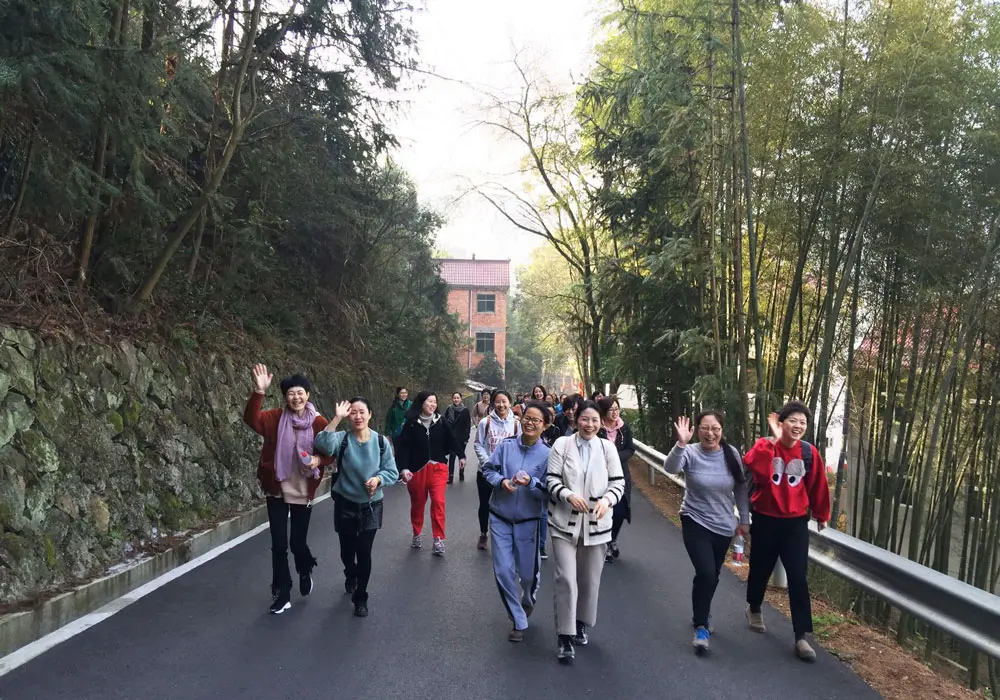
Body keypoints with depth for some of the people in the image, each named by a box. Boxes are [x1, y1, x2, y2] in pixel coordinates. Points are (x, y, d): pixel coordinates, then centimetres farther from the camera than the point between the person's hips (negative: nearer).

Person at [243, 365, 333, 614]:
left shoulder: (319, 422, -8)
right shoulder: (275, 418, -6)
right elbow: (251, 419, -24)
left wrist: (319, 460, -23)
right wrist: (259, 392, -37)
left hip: (303, 492, -1)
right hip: (277, 490, 1)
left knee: (298, 542, 9)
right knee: (278, 544, 4)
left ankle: (305, 571, 43)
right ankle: (282, 595, 19)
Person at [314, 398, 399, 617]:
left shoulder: (381, 441, -10)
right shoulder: (342, 438, -13)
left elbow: (392, 473, -6)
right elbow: (323, 444, -36)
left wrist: (378, 479, -26)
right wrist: (337, 418, -39)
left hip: (370, 506, -1)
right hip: (345, 505, 1)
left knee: (364, 552, -2)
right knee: (347, 550, 18)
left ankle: (360, 598, 21)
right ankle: (351, 577, 52)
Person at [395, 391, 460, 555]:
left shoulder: (440, 422, 2)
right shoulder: (411, 423, -6)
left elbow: (451, 441, 7)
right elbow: (402, 447, -10)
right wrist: (403, 468, -18)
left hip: (438, 468, 1)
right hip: (417, 469, 0)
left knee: (438, 502, -10)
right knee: (417, 503, 14)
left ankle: (439, 540, -3)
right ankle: (417, 534, 35)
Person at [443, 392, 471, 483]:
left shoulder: (465, 410, -2)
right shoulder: (449, 409, 2)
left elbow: (468, 425, -3)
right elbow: (445, 423, 4)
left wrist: (466, 437, -8)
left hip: (461, 438, 0)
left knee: (461, 455, 12)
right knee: (452, 455, -7)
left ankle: (461, 473, 29)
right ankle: (450, 476, -7)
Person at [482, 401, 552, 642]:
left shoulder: (547, 454, -10)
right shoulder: (506, 445, -5)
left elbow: (549, 492, -9)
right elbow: (487, 469, 4)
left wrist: (531, 483, -26)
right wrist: (501, 481, -15)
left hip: (528, 521, -1)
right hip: (500, 518, 1)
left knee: (528, 573, 11)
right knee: (504, 572, 2)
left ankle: (527, 604, 47)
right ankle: (518, 622, 21)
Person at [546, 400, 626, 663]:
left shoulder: (608, 448, -2)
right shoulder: (562, 444, -5)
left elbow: (618, 482, 0)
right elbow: (551, 479, -5)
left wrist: (607, 500, -20)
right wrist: (568, 495, -24)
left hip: (596, 523, 2)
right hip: (565, 522, -2)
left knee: (590, 580, 15)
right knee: (566, 578, -8)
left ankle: (581, 625, 38)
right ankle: (565, 637, 4)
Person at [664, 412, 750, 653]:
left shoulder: (731, 454, -7)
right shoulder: (691, 453, -16)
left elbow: (741, 488, 4)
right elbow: (670, 468, -36)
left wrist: (744, 519, 7)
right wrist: (681, 444, -51)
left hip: (724, 526, 4)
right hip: (696, 523, -4)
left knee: (713, 576, 16)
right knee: (705, 573, -16)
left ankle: (701, 615, 40)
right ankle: (701, 626, 2)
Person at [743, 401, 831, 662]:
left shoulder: (809, 452, -5)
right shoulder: (764, 446, -13)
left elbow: (818, 485, 8)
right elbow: (755, 466, -36)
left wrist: (821, 515, 17)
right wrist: (773, 439, -34)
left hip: (796, 523, 1)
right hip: (765, 521, -1)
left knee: (798, 578, -3)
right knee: (760, 570, 16)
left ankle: (801, 636, 3)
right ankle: (754, 608, 43)